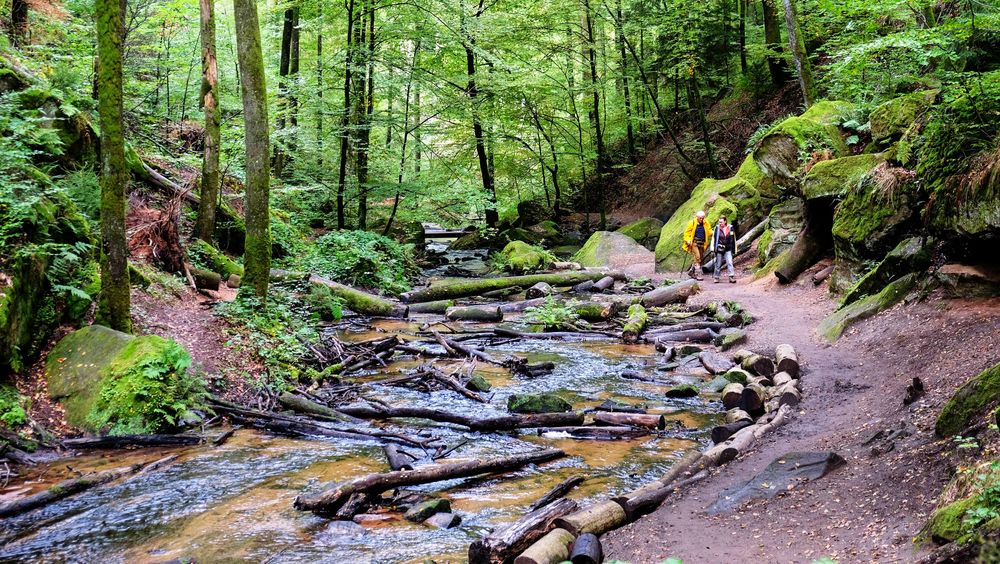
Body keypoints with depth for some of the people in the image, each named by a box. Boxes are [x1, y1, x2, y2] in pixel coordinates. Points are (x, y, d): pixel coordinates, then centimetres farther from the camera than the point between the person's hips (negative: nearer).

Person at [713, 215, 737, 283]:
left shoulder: (730, 228, 0)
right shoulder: (717, 228, -2)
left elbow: (733, 239, 7)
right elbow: (714, 238, 1)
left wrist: (733, 249, 6)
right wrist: (714, 249, -3)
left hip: (728, 249, 0)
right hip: (719, 249, 0)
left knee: (730, 262, -11)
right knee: (718, 264, 7)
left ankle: (732, 277, -14)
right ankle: (716, 277, 17)